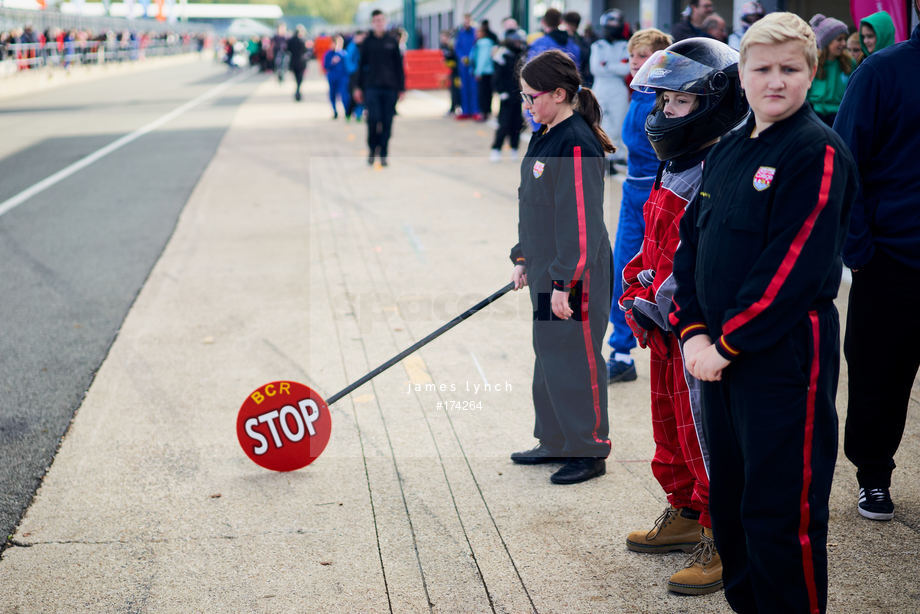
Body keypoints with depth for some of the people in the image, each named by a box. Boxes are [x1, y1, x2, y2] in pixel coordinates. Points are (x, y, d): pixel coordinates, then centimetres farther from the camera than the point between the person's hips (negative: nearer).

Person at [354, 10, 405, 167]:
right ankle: (372, 148, 9)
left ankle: (383, 154, 10)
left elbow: (399, 65, 7)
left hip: (390, 87, 1)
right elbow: (361, 64, 10)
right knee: (373, 118, -12)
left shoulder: (392, 41, 5)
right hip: (371, 87, -1)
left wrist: (401, 88, 3)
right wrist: (359, 87, 6)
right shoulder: (367, 42, 5)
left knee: (387, 122, 1)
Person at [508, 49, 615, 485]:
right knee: (548, 355, 16)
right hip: (545, 272, 10)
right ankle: (555, 442, 28)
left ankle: (590, 450, 10)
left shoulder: (577, 144, -19)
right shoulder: (543, 138, 11)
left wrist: (565, 283, -21)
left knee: (574, 360, -2)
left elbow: (580, 221, -21)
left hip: (576, 275, -10)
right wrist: (523, 259, 19)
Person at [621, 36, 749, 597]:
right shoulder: (675, 168, 12)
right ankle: (686, 515, 38)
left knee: (706, 435, -1)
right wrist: (637, 291, 11)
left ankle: (724, 544, 12)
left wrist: (662, 304, -22)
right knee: (671, 425, 21)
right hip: (666, 327, 10)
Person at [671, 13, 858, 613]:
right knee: (729, 497, 18)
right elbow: (691, 242, 12)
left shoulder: (818, 152, -12)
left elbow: (796, 264, -19)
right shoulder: (727, 150, 12)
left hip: (785, 355, -8)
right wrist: (694, 331, -1)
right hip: (720, 351, 8)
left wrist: (727, 341, -17)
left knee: (781, 511, -1)